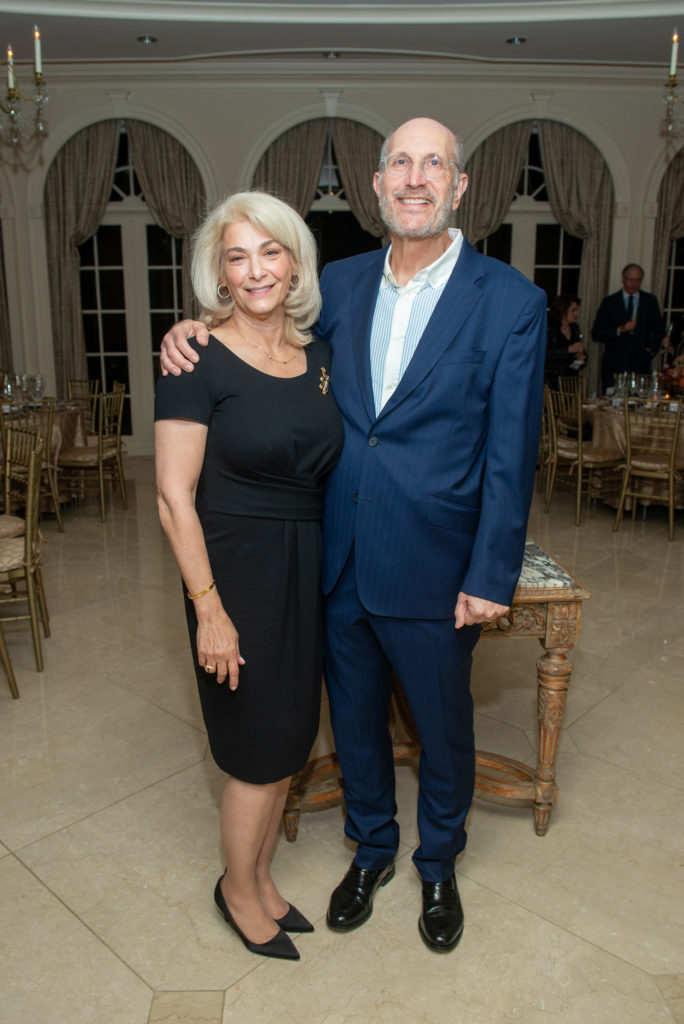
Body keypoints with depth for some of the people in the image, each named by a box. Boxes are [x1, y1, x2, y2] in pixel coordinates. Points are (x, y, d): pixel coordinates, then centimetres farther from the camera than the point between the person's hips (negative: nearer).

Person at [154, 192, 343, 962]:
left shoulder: (317, 355, 5)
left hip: (309, 567, 6)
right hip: (238, 568, -6)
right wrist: (209, 608, -17)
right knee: (259, 744, 8)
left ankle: (260, 878, 42)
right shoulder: (197, 360, -13)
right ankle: (238, 889, 37)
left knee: (290, 733, 18)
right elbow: (174, 496, -15)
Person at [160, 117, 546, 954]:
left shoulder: (511, 302, -9)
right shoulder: (341, 284, 3)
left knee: (443, 729, 18)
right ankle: (371, 847, 48)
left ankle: (438, 864, 46)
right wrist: (190, 334, -4)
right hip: (338, 563, 4)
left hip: (433, 571, -3)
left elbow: (510, 454, -10)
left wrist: (490, 577, -11)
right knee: (353, 720, 21)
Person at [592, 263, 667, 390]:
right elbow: (596, 333, -1)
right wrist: (620, 330, -14)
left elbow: (659, 331, 19)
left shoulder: (650, 301, 11)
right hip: (615, 364, -1)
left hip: (641, 365, 1)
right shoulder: (609, 302, 5)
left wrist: (651, 349, 2)